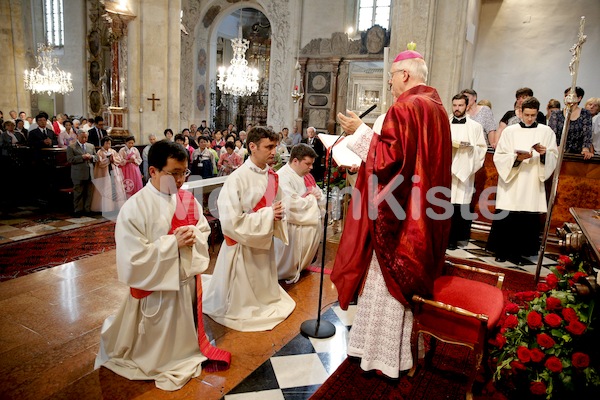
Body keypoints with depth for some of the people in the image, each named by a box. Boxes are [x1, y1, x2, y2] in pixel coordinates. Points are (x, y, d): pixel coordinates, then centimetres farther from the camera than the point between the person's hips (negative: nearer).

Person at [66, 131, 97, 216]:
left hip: (90, 174, 4)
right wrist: (82, 157, -16)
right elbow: (70, 159, -10)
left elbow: (96, 157, 15)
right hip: (78, 175, -4)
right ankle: (78, 211, 10)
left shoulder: (91, 146, 16)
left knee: (89, 193, 7)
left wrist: (91, 157, -6)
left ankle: (88, 210, 16)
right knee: (78, 194, 2)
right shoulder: (71, 147, 1)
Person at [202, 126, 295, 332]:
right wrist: (268, 214, -24)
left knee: (263, 291, 24)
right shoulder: (237, 179, -24)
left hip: (265, 241, 7)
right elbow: (230, 221, -26)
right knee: (241, 299, 11)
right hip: (243, 245, -6)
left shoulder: (272, 175, -1)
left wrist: (278, 214, -11)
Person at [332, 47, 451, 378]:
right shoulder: (436, 107, 12)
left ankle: (384, 354, 17)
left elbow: (389, 160, -23)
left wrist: (360, 132, -13)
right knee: (405, 276, 19)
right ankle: (396, 346, 34)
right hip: (422, 212, 10)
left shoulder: (404, 108, -17)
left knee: (387, 279, 2)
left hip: (398, 212, -10)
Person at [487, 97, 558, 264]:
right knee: (505, 220, -1)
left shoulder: (546, 132, 7)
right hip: (510, 184, -1)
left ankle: (516, 253, 14)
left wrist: (545, 153, -15)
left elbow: (554, 157, 6)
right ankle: (501, 251, 13)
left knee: (527, 221, 2)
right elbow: (498, 156, -1)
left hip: (532, 185, 1)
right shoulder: (510, 131, 3)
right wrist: (516, 157, -17)